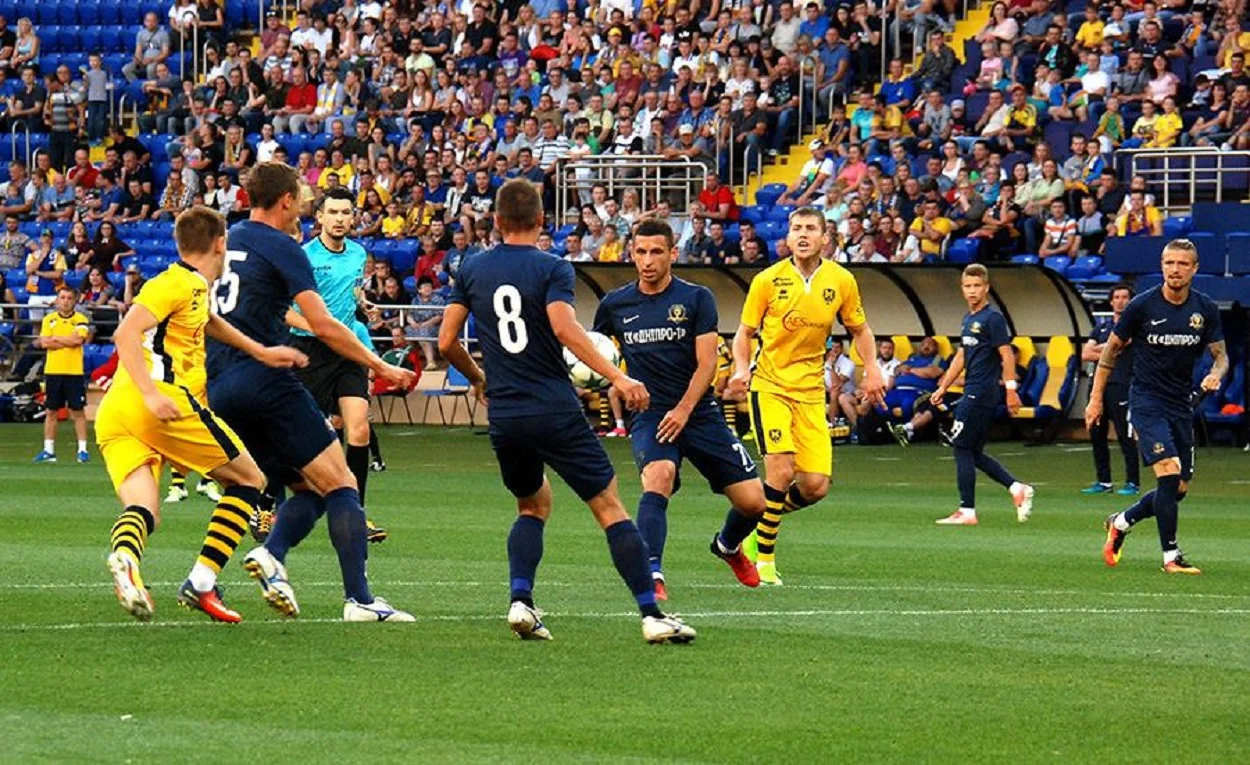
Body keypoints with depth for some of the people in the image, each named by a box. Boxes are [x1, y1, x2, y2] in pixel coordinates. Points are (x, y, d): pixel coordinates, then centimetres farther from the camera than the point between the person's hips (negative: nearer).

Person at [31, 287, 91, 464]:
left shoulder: (81, 320, 2)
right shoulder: (49, 320, 8)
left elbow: (78, 340, -14)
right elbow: (45, 343, -4)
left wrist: (55, 338, -5)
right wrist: (69, 341, -8)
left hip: (74, 371, -2)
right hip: (53, 371, 2)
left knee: (78, 411, -1)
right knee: (50, 411, 5)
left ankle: (82, 449, 4)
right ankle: (48, 450, 10)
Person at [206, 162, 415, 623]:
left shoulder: (225, 243, 18)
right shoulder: (282, 248, -5)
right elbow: (323, 326, -11)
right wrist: (380, 366, -4)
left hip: (219, 390, 8)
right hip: (265, 381, -8)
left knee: (307, 489, 13)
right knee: (340, 484, -5)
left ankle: (271, 554, -15)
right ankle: (358, 598, -16)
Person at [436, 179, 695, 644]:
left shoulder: (472, 269, 9)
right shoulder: (552, 269, -4)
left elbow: (447, 342, 10)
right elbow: (564, 328, -20)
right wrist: (617, 378, -24)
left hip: (504, 415, 4)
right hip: (556, 411, -4)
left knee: (533, 506, 24)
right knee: (610, 509, -1)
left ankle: (520, 601, 2)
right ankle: (651, 614, -9)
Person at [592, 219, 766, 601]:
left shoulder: (697, 299, -2)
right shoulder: (614, 305, 3)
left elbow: (707, 363, -7)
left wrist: (684, 409, -20)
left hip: (699, 412, 1)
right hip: (649, 414, -1)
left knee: (752, 501, -2)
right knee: (658, 477, -33)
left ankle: (728, 546, 33)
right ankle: (652, 574, -38)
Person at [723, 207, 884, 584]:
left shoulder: (842, 281, 2)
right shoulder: (768, 280, -4)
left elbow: (859, 329, 15)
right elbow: (745, 333, 5)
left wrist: (871, 369, -2)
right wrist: (741, 369, -14)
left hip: (810, 391, 3)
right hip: (769, 385, -3)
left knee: (816, 486, -5)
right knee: (781, 470, -20)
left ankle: (763, 517, 24)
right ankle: (764, 558, -5)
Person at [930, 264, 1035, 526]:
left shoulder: (993, 318, -10)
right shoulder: (969, 319, 17)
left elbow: (1006, 355, -14)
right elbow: (961, 357, 24)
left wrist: (1011, 389, -18)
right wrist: (942, 388, 24)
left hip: (981, 394, -9)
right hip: (972, 393, 9)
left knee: (962, 448, -6)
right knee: (973, 452, 9)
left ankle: (967, 512, -3)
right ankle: (1017, 489, 11)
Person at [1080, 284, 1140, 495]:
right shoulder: (1102, 327, 19)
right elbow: (1086, 355, 10)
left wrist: (1098, 349, 4)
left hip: (1121, 385, -7)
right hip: (1100, 383, 7)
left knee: (1125, 436, -8)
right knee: (1097, 434, 7)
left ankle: (1133, 483, -5)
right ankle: (1103, 482, 15)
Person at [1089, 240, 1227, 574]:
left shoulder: (1206, 309, 1)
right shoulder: (1142, 306, -8)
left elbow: (1220, 355, 8)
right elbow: (1112, 349, 2)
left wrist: (1216, 373, -17)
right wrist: (1096, 398, 2)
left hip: (1182, 405, 5)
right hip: (1146, 402, -5)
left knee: (1179, 489, 7)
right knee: (1169, 471, -21)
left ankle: (1120, 522, 31)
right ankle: (1171, 556, -15)